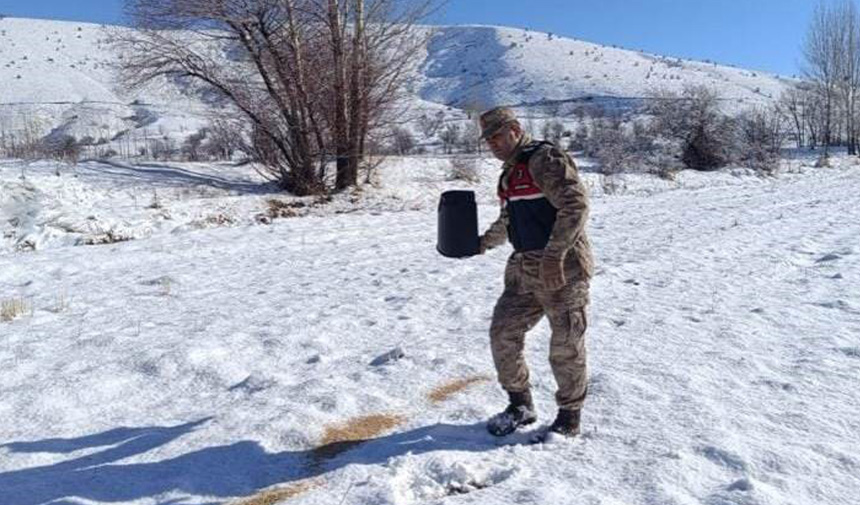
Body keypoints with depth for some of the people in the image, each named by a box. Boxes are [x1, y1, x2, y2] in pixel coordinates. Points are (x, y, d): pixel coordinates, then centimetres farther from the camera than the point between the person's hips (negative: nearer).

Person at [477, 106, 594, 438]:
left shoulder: (545, 159, -11)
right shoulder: (510, 172, 18)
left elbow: (576, 205, -22)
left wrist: (553, 256, -26)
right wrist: (484, 242, 22)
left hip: (562, 269, -9)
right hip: (524, 268, 9)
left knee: (565, 347, 2)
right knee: (503, 334, 6)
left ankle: (569, 418, 21)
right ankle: (520, 406, 24)